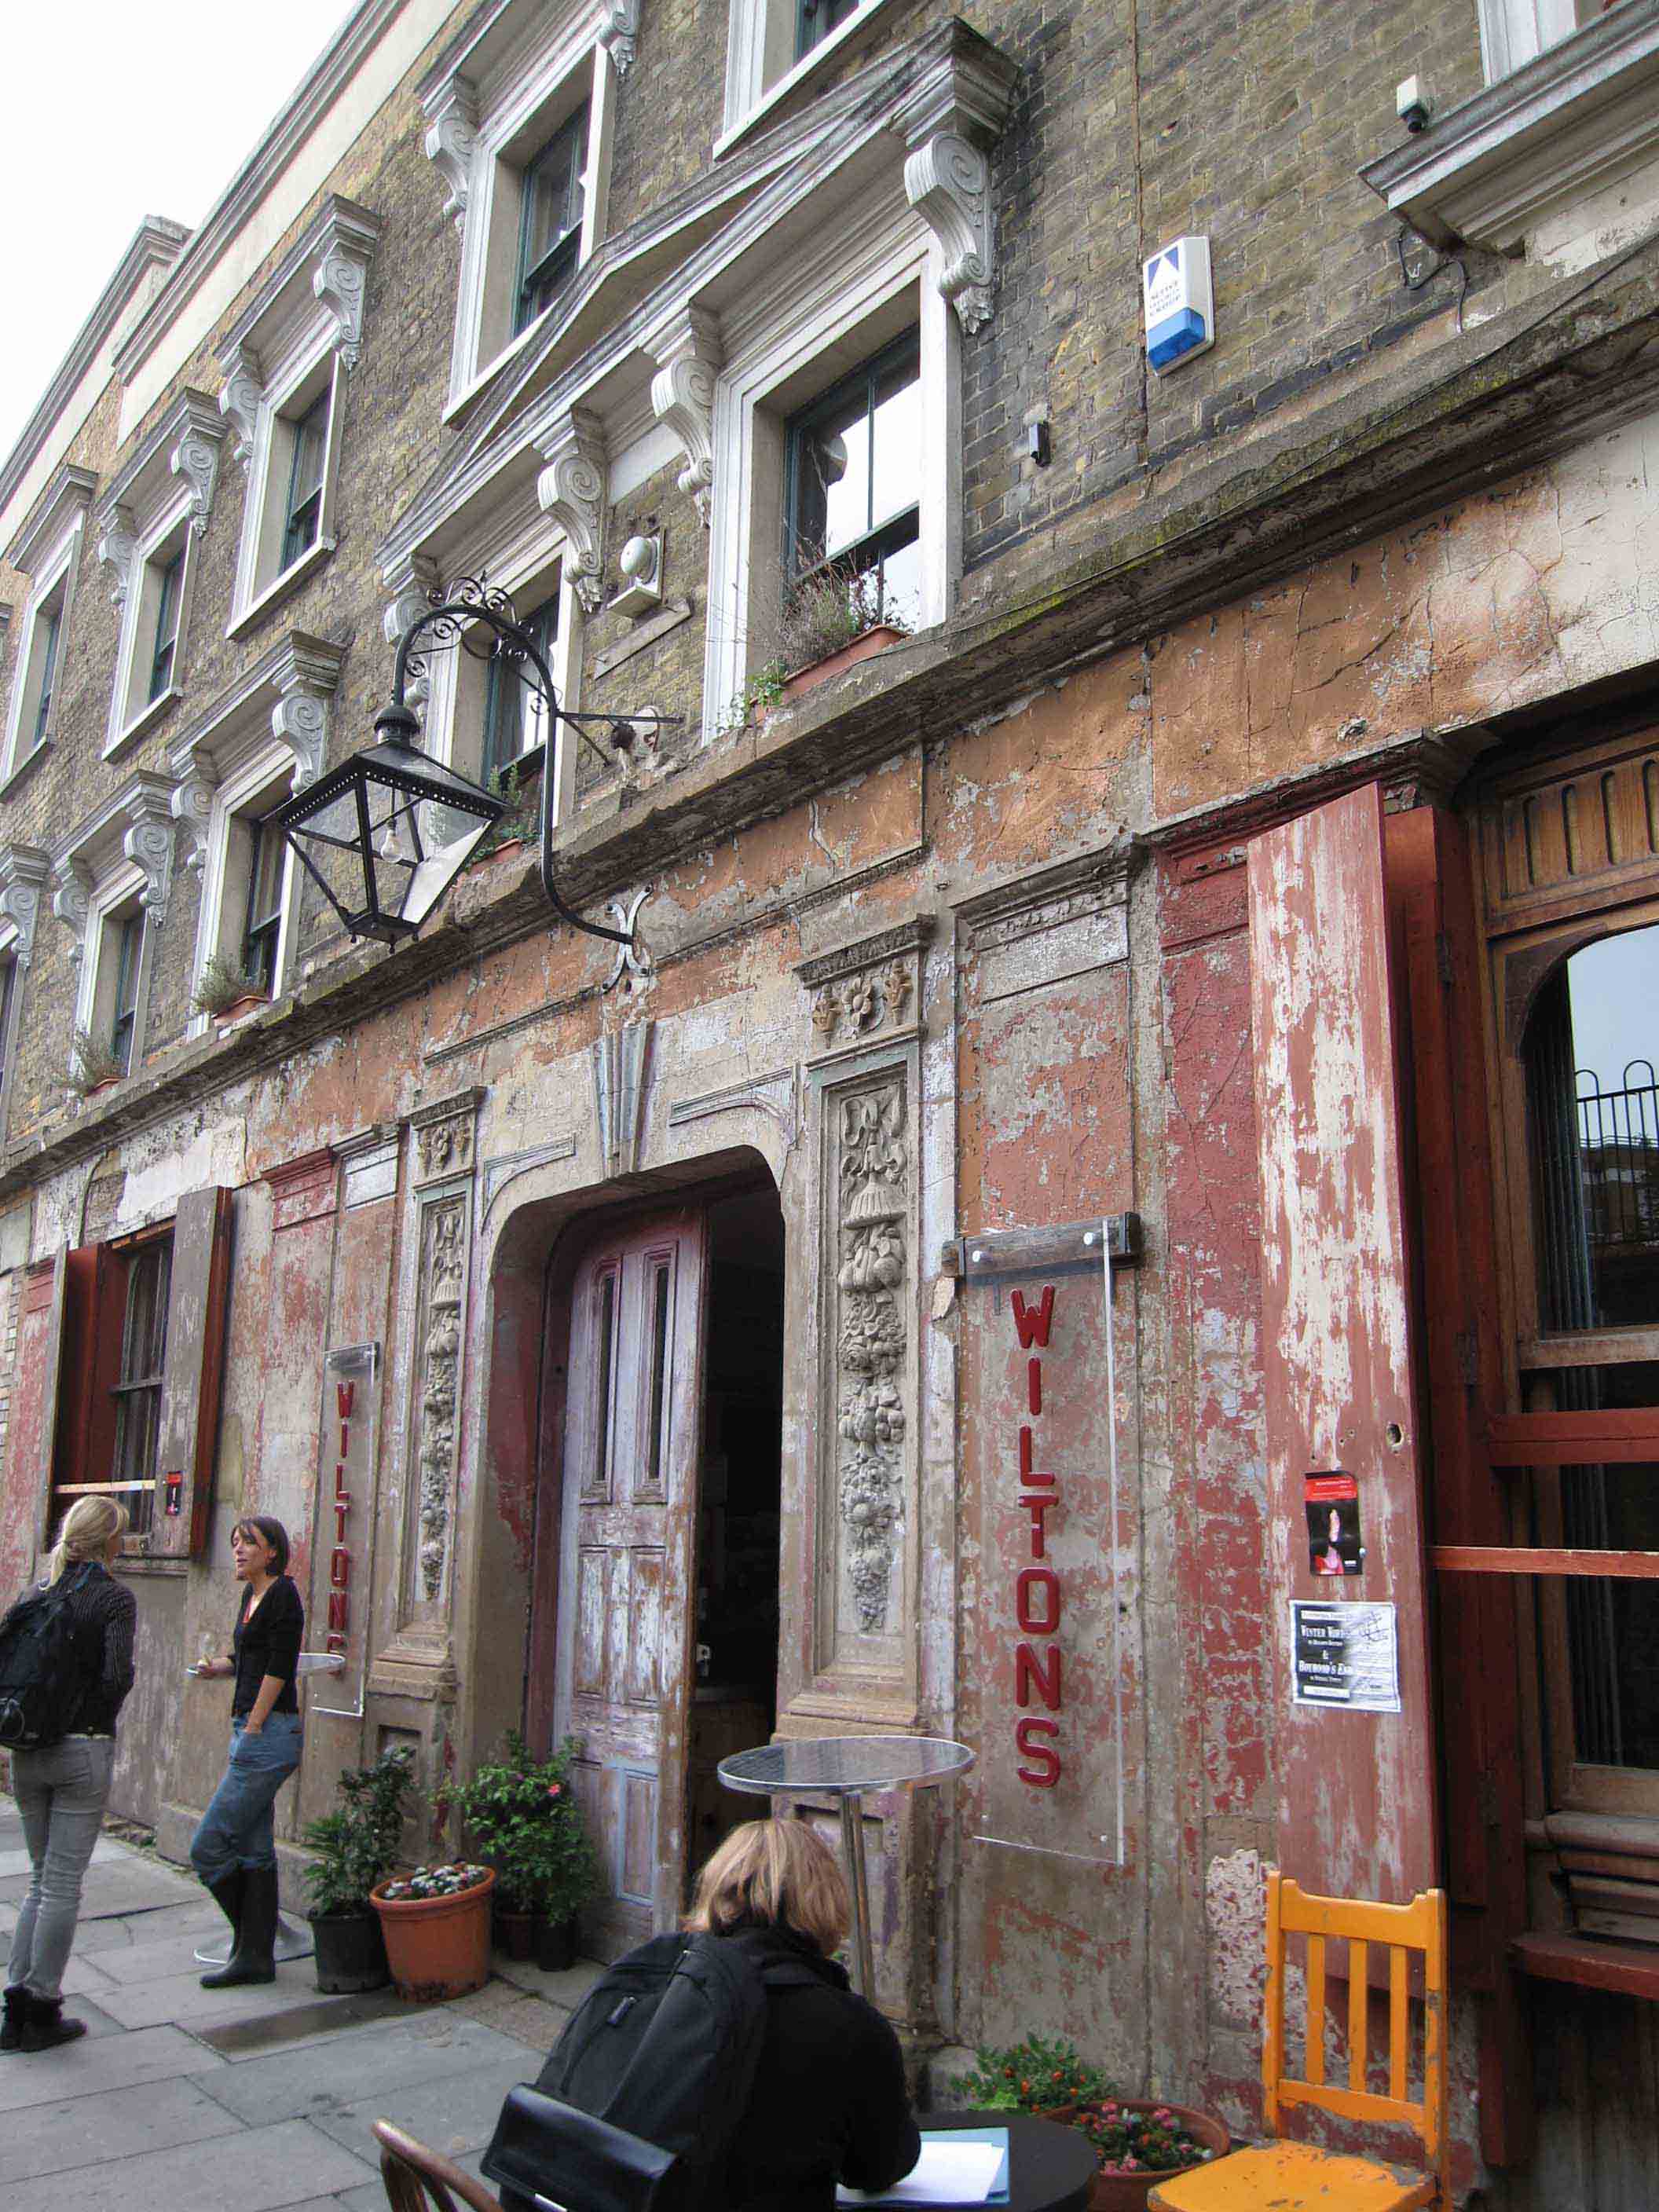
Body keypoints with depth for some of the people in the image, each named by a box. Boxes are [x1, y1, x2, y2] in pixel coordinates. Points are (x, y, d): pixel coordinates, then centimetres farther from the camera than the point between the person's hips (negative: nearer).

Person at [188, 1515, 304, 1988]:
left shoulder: (282, 1595, -13)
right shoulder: (252, 1594, 15)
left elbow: (279, 1667, -17)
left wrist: (252, 1727, -16)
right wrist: (219, 1665, 4)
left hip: (269, 1734, -9)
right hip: (250, 1730, 9)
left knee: (209, 1846, -5)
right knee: (253, 1849, 12)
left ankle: (250, 1945, 10)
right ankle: (256, 1957, 20)